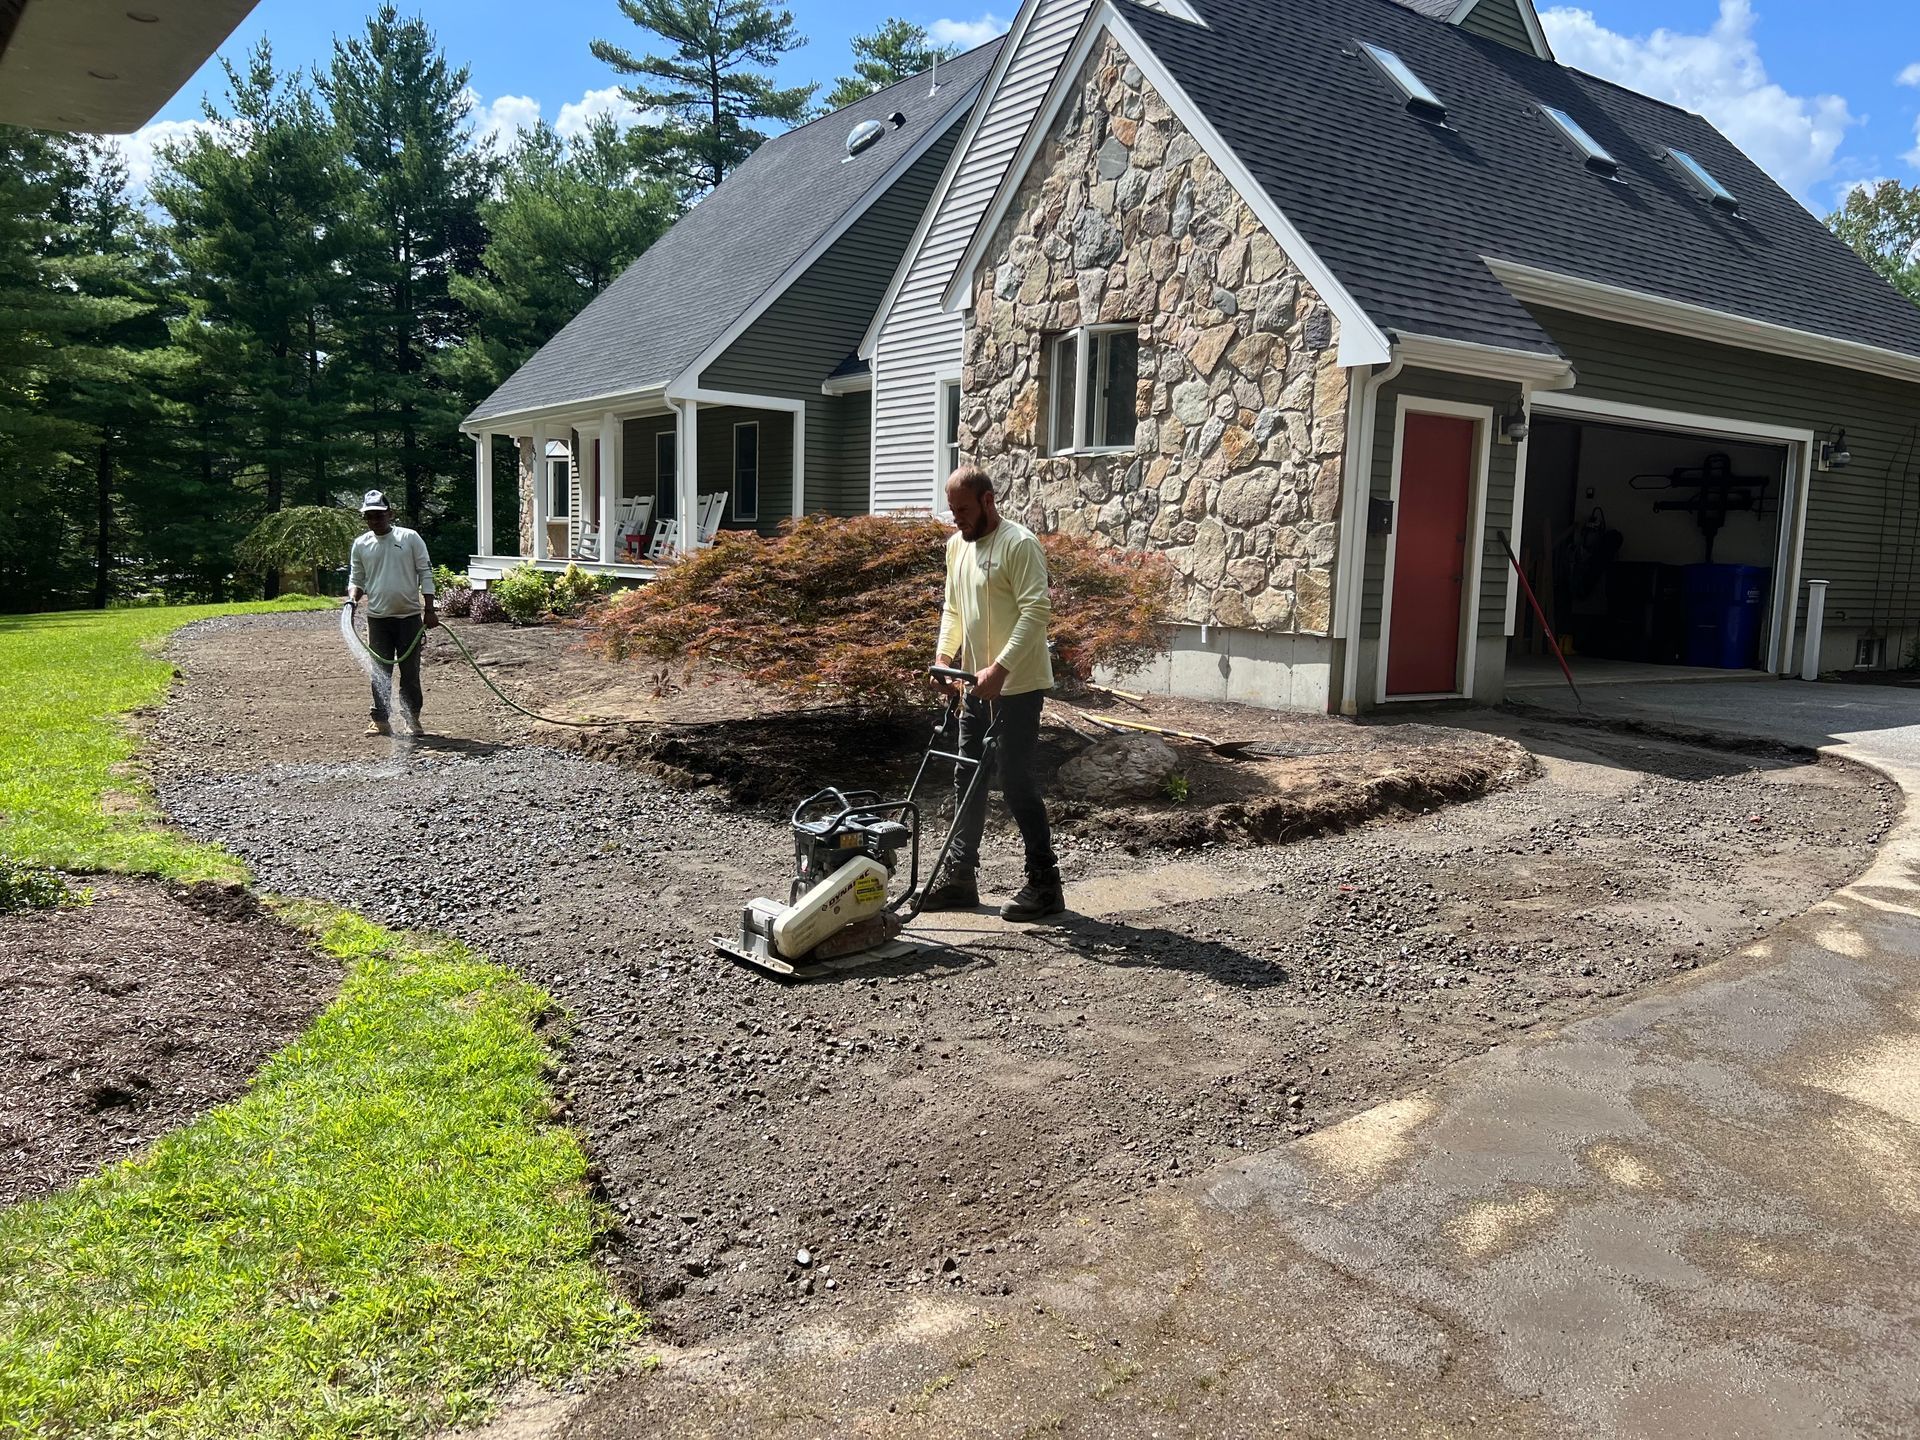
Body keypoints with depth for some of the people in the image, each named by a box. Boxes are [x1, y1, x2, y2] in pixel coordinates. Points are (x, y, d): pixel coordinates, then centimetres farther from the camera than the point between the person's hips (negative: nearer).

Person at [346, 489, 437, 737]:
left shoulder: (410, 538, 0)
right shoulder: (360, 544, 7)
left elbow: (426, 574, 0)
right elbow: (356, 579, 14)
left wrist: (429, 610, -5)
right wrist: (353, 598, -8)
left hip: (409, 616, -2)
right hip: (377, 617, 2)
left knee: (410, 671, 3)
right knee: (380, 671, 5)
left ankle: (412, 719, 12)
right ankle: (380, 719, 12)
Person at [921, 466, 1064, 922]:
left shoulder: (1019, 544, -15)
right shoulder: (956, 545, 11)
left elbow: (1036, 611, -23)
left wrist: (999, 668, -28)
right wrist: (945, 657, 6)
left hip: (1017, 686, -9)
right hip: (977, 684, 9)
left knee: (1017, 782, -6)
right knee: (967, 779, 12)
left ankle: (1045, 884, 3)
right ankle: (960, 876, 21)